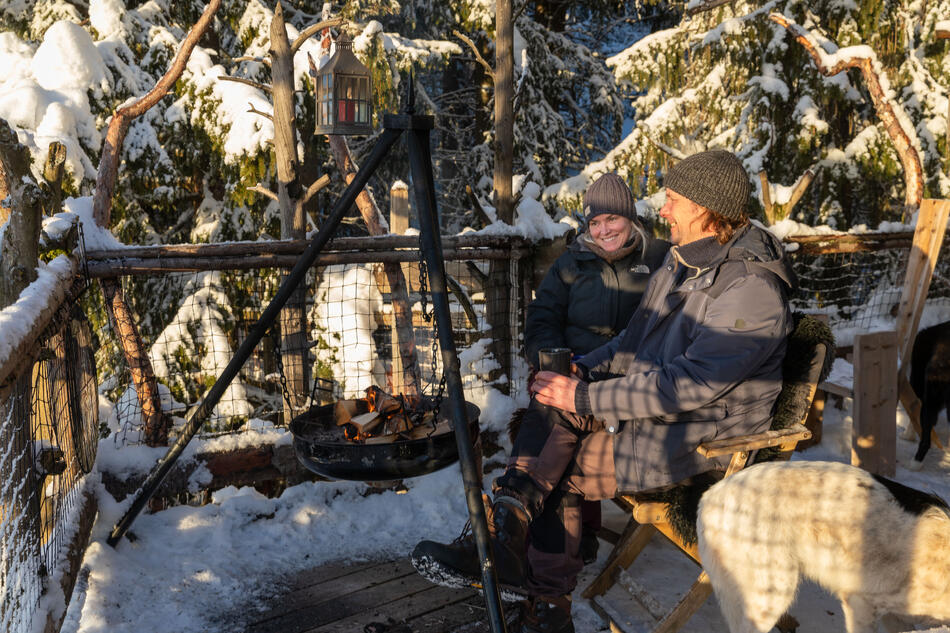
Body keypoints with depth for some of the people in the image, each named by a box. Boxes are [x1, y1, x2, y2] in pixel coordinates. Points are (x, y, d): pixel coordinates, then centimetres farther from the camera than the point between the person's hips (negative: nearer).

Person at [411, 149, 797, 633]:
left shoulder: (751, 290, -20)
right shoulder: (684, 260, 10)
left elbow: (691, 385, -27)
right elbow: (636, 342, 17)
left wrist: (586, 397, -25)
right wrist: (582, 370, 1)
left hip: (700, 439, -8)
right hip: (654, 409, 8)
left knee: (560, 469, -19)